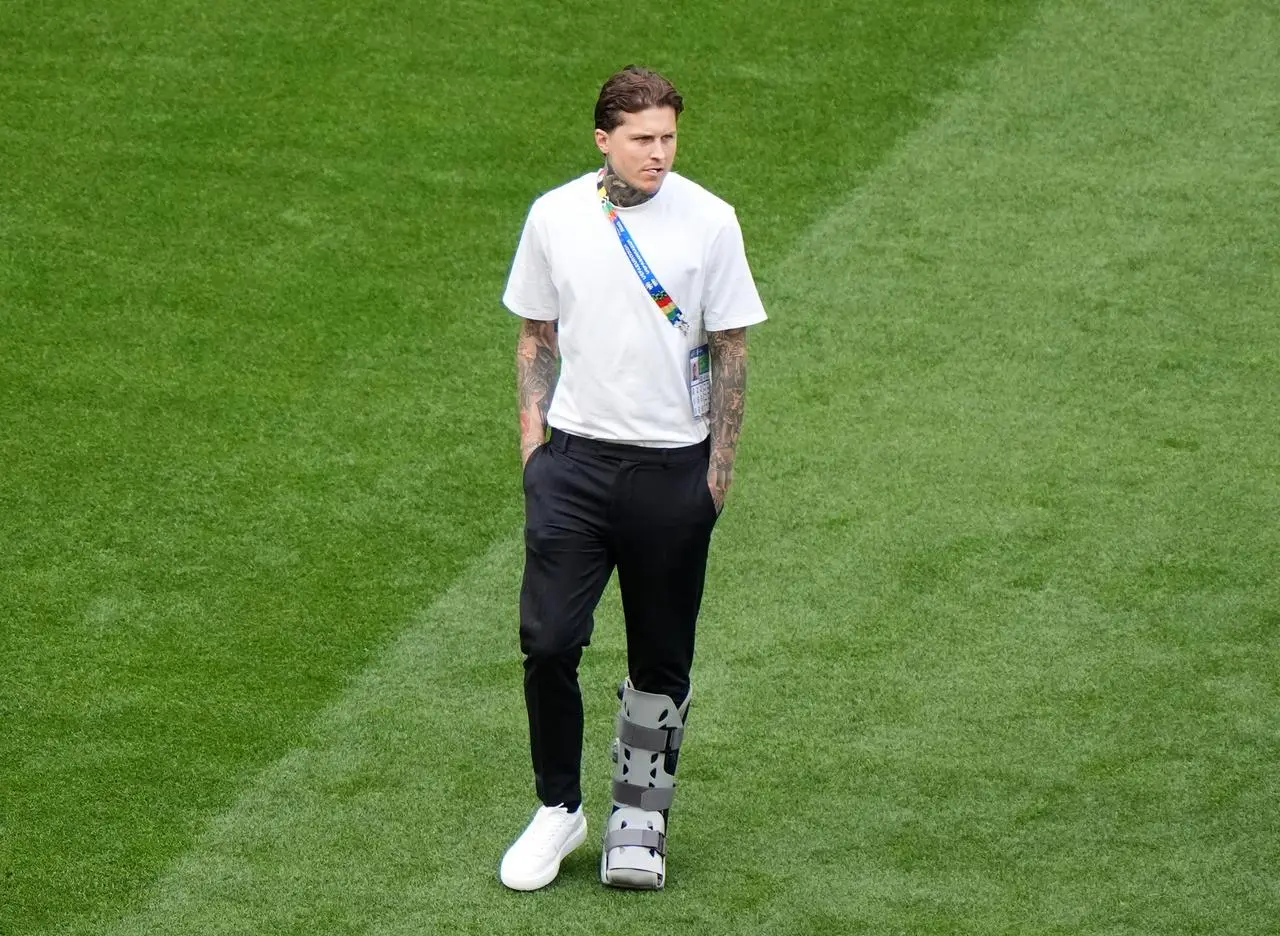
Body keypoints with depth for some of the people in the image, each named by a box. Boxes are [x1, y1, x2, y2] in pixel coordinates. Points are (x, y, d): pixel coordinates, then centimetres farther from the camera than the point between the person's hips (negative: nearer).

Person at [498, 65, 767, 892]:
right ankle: (559, 808, 10)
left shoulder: (709, 221, -4)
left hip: (674, 467, -1)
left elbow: (731, 350, 2)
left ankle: (640, 817, 21)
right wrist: (533, 434, 3)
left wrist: (721, 465, 0)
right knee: (548, 640, -8)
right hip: (575, 459, 1)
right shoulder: (554, 216, 2)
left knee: (662, 659, 7)